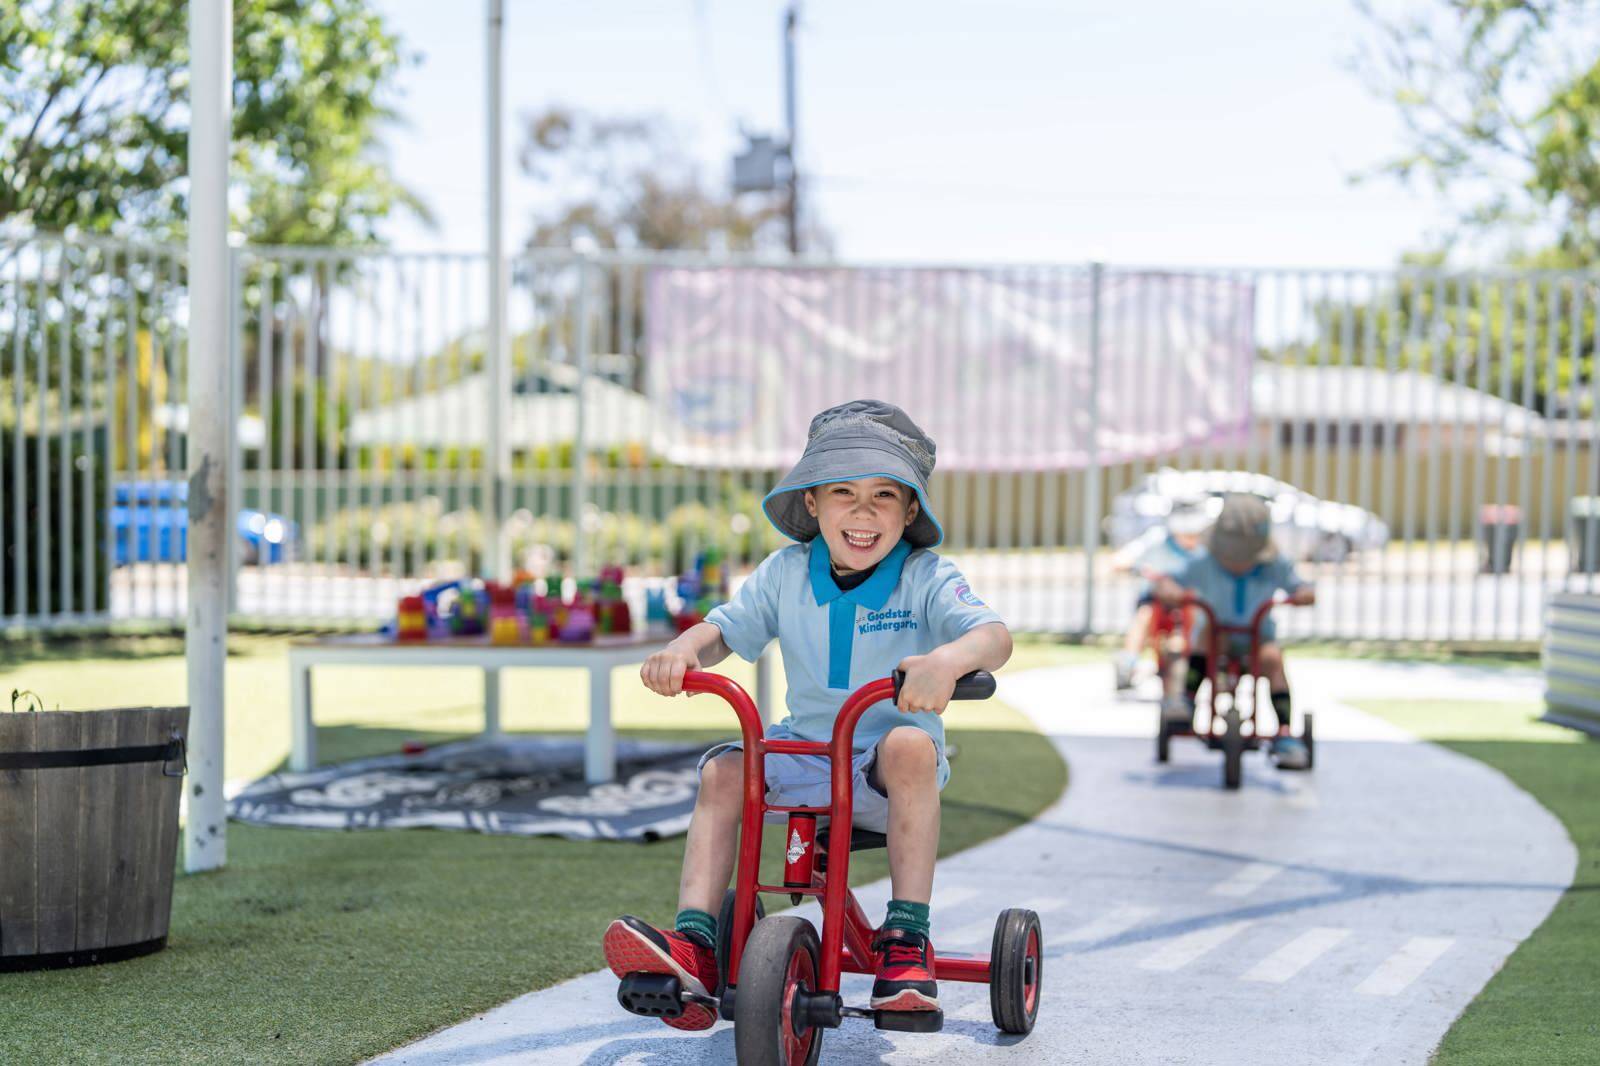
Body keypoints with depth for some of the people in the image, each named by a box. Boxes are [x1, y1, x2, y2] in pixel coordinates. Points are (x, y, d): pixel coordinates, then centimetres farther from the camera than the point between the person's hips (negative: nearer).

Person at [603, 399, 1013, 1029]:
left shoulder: (924, 578, -11)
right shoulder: (786, 573, 1)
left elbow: (993, 635, -26)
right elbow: (725, 628, 4)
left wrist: (948, 659, -51)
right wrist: (682, 651, -22)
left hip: (887, 773, -4)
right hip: (805, 749, 4)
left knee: (910, 744, -35)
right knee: (723, 772, -18)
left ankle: (906, 941, -31)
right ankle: (692, 945, -23)